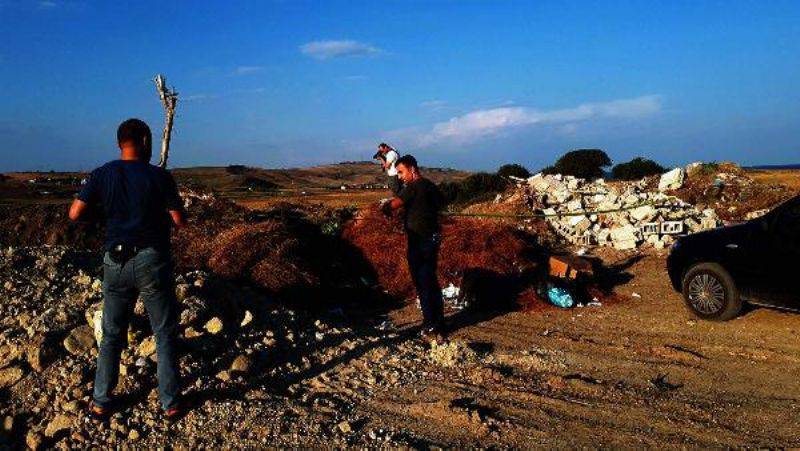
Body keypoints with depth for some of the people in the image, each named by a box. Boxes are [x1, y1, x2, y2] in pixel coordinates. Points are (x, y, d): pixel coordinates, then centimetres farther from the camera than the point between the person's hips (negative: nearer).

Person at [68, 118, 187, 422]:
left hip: (116, 263, 3)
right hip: (152, 262, -3)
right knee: (165, 335, 9)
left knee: (112, 335, 17)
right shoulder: (159, 176, -7)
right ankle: (170, 403, 16)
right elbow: (180, 221, -6)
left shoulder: (102, 175, 0)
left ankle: (100, 403, 24)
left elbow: (75, 214, 0)